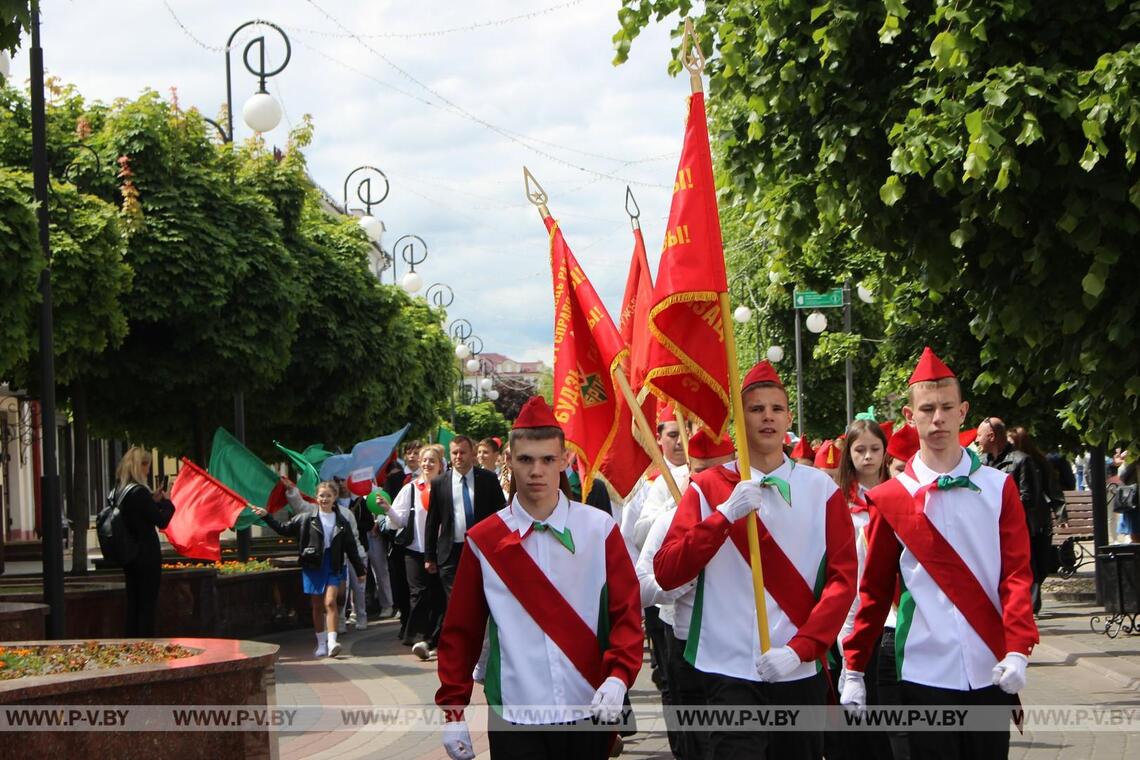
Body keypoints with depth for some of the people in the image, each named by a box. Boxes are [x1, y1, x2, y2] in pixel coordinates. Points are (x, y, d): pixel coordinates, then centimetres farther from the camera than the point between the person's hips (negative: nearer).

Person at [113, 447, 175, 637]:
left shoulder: (118, 492, 7)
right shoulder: (139, 492, -18)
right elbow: (162, 521, -16)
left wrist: (153, 500, 9)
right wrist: (166, 502, 0)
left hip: (129, 555, 8)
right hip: (147, 555, -8)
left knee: (133, 603, 13)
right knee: (148, 604, -1)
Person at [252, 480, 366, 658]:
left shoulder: (341, 522, 3)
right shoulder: (306, 518, 1)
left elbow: (351, 548, 9)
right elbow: (284, 530, 6)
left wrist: (360, 571, 12)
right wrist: (266, 516, -1)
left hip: (333, 566, -1)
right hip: (313, 566, 1)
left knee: (330, 602, -15)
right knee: (317, 606, 7)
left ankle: (332, 642, -20)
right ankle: (321, 643, 18)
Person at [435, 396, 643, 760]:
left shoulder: (600, 529, 1)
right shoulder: (483, 541, 1)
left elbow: (626, 611, 0)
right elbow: (460, 631, 5)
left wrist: (618, 677, -16)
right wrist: (453, 711, 2)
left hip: (589, 713, 1)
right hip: (514, 717, -1)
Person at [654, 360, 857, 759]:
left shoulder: (822, 489, 5)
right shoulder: (708, 486, 3)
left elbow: (843, 578, 0)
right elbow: (666, 573, -6)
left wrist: (801, 648, -12)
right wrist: (725, 515, -17)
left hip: (800, 669, 2)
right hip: (730, 669, -2)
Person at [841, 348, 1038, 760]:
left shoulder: (999, 488, 4)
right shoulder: (889, 499, 2)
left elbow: (1017, 574, -1)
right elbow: (875, 590, 7)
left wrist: (1017, 650, -15)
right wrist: (854, 669, 4)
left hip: (990, 674, 1)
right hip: (925, 675, -1)